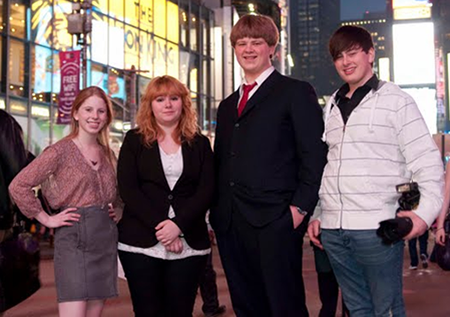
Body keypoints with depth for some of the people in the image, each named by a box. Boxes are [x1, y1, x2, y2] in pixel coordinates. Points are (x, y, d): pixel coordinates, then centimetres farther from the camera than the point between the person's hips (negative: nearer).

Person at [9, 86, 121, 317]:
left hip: (106, 239, 6)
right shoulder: (60, 151, -6)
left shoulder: (107, 154, 12)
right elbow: (18, 186, -11)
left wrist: (118, 211, 12)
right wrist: (47, 219, -10)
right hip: (74, 239, -6)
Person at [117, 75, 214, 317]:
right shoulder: (135, 140, 8)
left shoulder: (200, 144, 11)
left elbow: (206, 190, 2)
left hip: (189, 243, 1)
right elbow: (127, 188, -2)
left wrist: (178, 224, -13)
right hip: (141, 242, -1)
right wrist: (158, 225, -12)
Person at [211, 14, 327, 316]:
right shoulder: (228, 105, 22)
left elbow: (314, 154, -6)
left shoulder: (296, 92, 2)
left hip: (275, 222, -6)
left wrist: (300, 207, -15)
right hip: (230, 223, 6)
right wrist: (217, 213, 12)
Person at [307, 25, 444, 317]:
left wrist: (425, 212, -17)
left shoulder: (395, 100, 0)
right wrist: (316, 214, 15)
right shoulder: (332, 106, 16)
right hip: (332, 229, 5)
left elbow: (426, 160, -5)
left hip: (377, 227, -5)